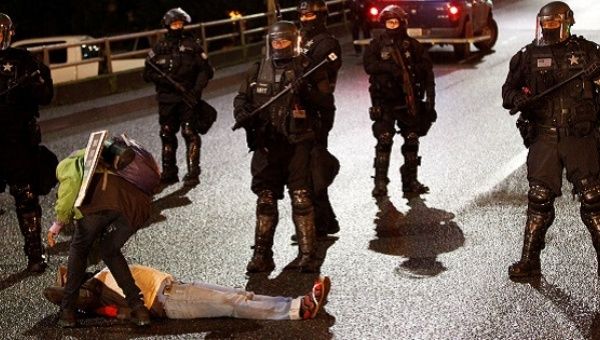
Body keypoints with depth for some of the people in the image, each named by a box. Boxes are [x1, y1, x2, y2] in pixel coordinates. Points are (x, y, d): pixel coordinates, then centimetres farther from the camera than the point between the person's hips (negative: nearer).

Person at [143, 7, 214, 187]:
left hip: (187, 97, -3)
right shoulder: (159, 48, 9)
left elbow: (206, 70, 0)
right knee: (167, 135, 8)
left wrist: (196, 90, -13)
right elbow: (147, 73, 9)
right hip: (166, 99, 3)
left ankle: (193, 174, -6)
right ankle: (169, 173, 17)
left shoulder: (192, 45, 2)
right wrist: (160, 78, -11)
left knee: (190, 134, -9)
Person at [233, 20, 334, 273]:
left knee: (301, 199, -4)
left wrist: (306, 92, -28)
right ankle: (262, 255, 16)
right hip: (266, 144, 4)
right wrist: (242, 113, -5)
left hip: (298, 144, -4)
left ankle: (308, 255, 2)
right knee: (265, 200, 8)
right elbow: (242, 97, 16)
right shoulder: (258, 70, 11)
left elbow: (323, 97, -8)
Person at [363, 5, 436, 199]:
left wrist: (430, 98, -4)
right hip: (385, 101, -2)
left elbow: (427, 72, 3)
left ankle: (410, 182, 14)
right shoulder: (377, 45, 4)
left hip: (409, 101, 2)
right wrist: (391, 68, -22)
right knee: (384, 140, -8)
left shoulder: (413, 46, 6)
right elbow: (369, 65, -12)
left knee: (411, 141, 5)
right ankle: (380, 182, -2)